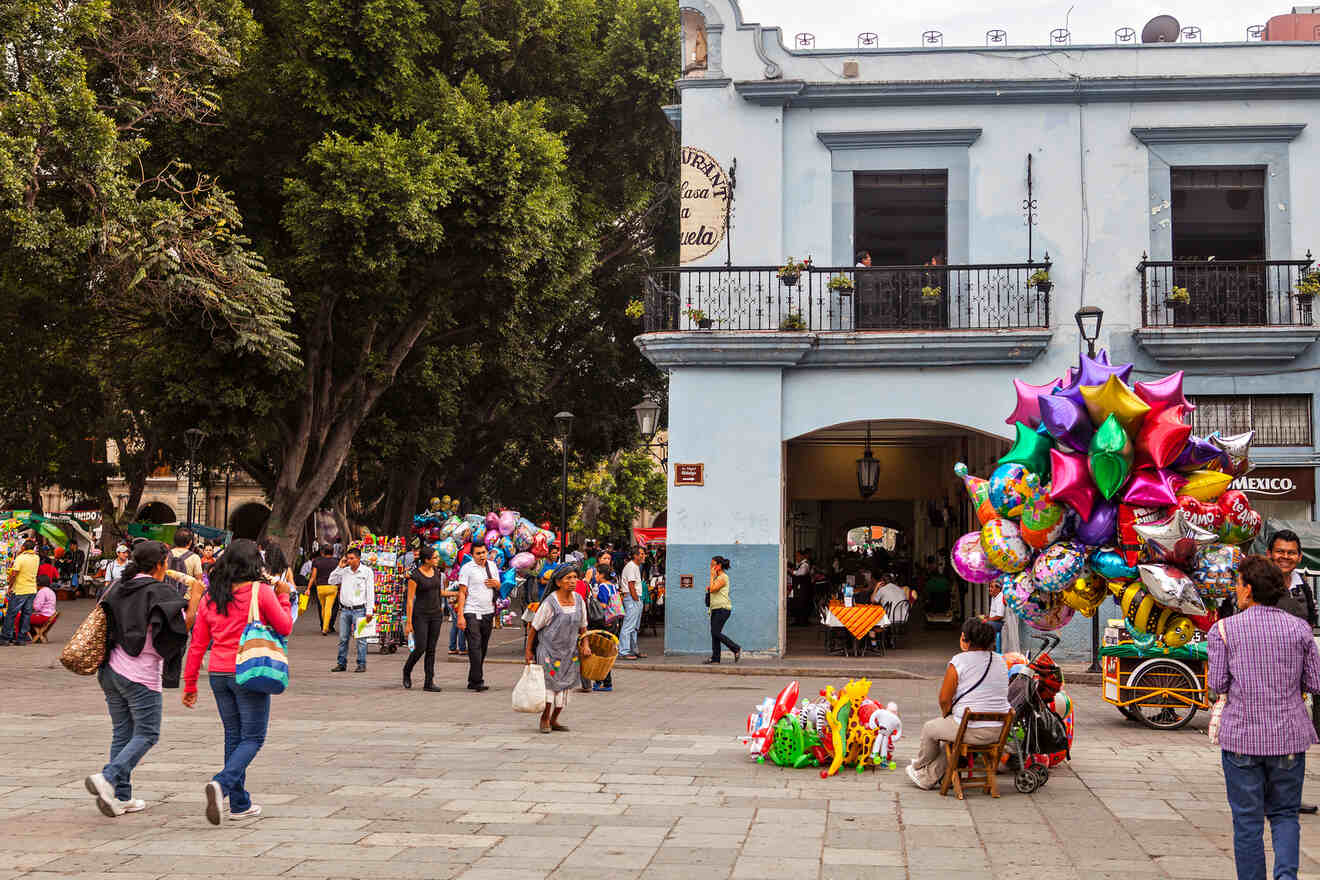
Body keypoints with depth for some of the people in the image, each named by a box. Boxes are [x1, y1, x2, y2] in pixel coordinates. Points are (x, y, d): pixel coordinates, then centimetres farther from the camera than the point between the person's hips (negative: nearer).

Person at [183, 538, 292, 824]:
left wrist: (190, 683, 14)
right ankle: (221, 784, -20)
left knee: (234, 736, 15)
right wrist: (283, 597, 12)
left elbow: (197, 644, 8)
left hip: (218, 673, 5)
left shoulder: (210, 596, 6)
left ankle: (239, 804, 18)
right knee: (253, 738, 2)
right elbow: (285, 628, -1)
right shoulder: (261, 591, -9)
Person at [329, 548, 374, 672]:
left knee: (360, 638, -3)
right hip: (345, 610, 4)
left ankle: (361, 664, 3)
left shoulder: (367, 571, -2)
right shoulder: (344, 571, 10)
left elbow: (370, 592, -4)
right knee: (343, 638, 7)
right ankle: (341, 663, 15)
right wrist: (340, 567, 4)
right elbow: (332, 581, 14)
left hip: (359, 610, -4)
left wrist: (369, 611, -9)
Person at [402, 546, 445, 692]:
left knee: (431, 649, 4)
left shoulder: (437, 572, 6)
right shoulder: (414, 576, -13)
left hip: (436, 614, 6)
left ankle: (429, 682, 5)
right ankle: (407, 671, 18)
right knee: (420, 648, -9)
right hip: (420, 615, -5)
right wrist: (409, 622, -13)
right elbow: (410, 600, -12)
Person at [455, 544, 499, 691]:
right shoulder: (467, 568, -4)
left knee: (483, 648, 8)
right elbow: (462, 592, -7)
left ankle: (472, 681, 17)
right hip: (471, 612, -6)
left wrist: (496, 584, -3)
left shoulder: (492, 566, 12)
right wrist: (460, 616, -14)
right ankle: (477, 681, -12)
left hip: (488, 612, 6)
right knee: (475, 647, -12)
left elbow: (498, 588, 22)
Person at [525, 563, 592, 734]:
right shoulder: (550, 603, -19)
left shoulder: (579, 600, -2)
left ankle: (554, 719, 23)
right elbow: (534, 627, -11)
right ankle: (545, 718, 19)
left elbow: (582, 626, 12)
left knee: (566, 684, 8)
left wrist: (585, 644, -2)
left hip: (570, 651, 6)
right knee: (550, 682, -2)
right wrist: (528, 650, -8)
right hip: (549, 649, -5)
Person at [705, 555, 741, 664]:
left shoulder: (723, 577, -13)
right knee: (714, 633, 6)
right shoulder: (718, 577, 17)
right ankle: (715, 657, 7)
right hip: (716, 608, 10)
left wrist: (712, 576, -12)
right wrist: (709, 588, 9)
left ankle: (736, 649, -4)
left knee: (716, 632, -12)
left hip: (723, 608, -10)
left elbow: (713, 589, -21)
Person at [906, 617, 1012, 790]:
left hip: (971, 730, -6)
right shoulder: (1000, 661, 7)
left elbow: (944, 699, -9)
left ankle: (919, 768, 46)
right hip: (998, 732, 7)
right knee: (952, 731, 33)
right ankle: (928, 778, 38)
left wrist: (947, 716, 13)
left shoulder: (959, 661, -12)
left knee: (929, 728, 22)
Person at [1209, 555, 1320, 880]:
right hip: (1288, 736, 2)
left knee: (1247, 821, 7)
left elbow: (1217, 685, -6)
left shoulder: (1224, 629, -5)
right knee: (1284, 814, 15)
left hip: (1241, 735, -2)